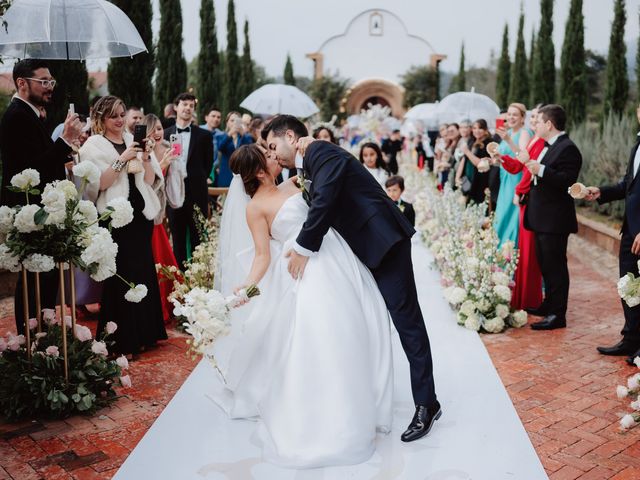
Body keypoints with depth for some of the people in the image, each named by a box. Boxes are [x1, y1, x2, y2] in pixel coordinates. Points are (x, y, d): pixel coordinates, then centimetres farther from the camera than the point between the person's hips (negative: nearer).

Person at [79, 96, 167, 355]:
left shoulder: (133, 140, 12)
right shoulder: (94, 145, -1)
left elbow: (150, 181, 8)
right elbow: (99, 184, -12)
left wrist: (146, 158, -8)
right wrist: (122, 160, -18)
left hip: (141, 215, 5)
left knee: (144, 273, 10)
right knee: (121, 277, -4)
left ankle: (143, 334, 23)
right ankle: (121, 341, 8)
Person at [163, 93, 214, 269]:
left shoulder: (204, 135, 3)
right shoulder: (165, 134, 6)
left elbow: (208, 164, 7)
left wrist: (197, 180, 1)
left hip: (196, 193, -1)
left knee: (199, 241, 3)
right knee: (178, 240, 9)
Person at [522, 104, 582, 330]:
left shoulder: (568, 149, -15)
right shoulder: (549, 147, 15)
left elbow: (567, 181, -25)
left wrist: (541, 170, -28)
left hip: (554, 220, -10)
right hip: (542, 219, 10)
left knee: (555, 266, -4)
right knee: (545, 264, 18)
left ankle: (557, 315, 3)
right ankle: (549, 305, 31)